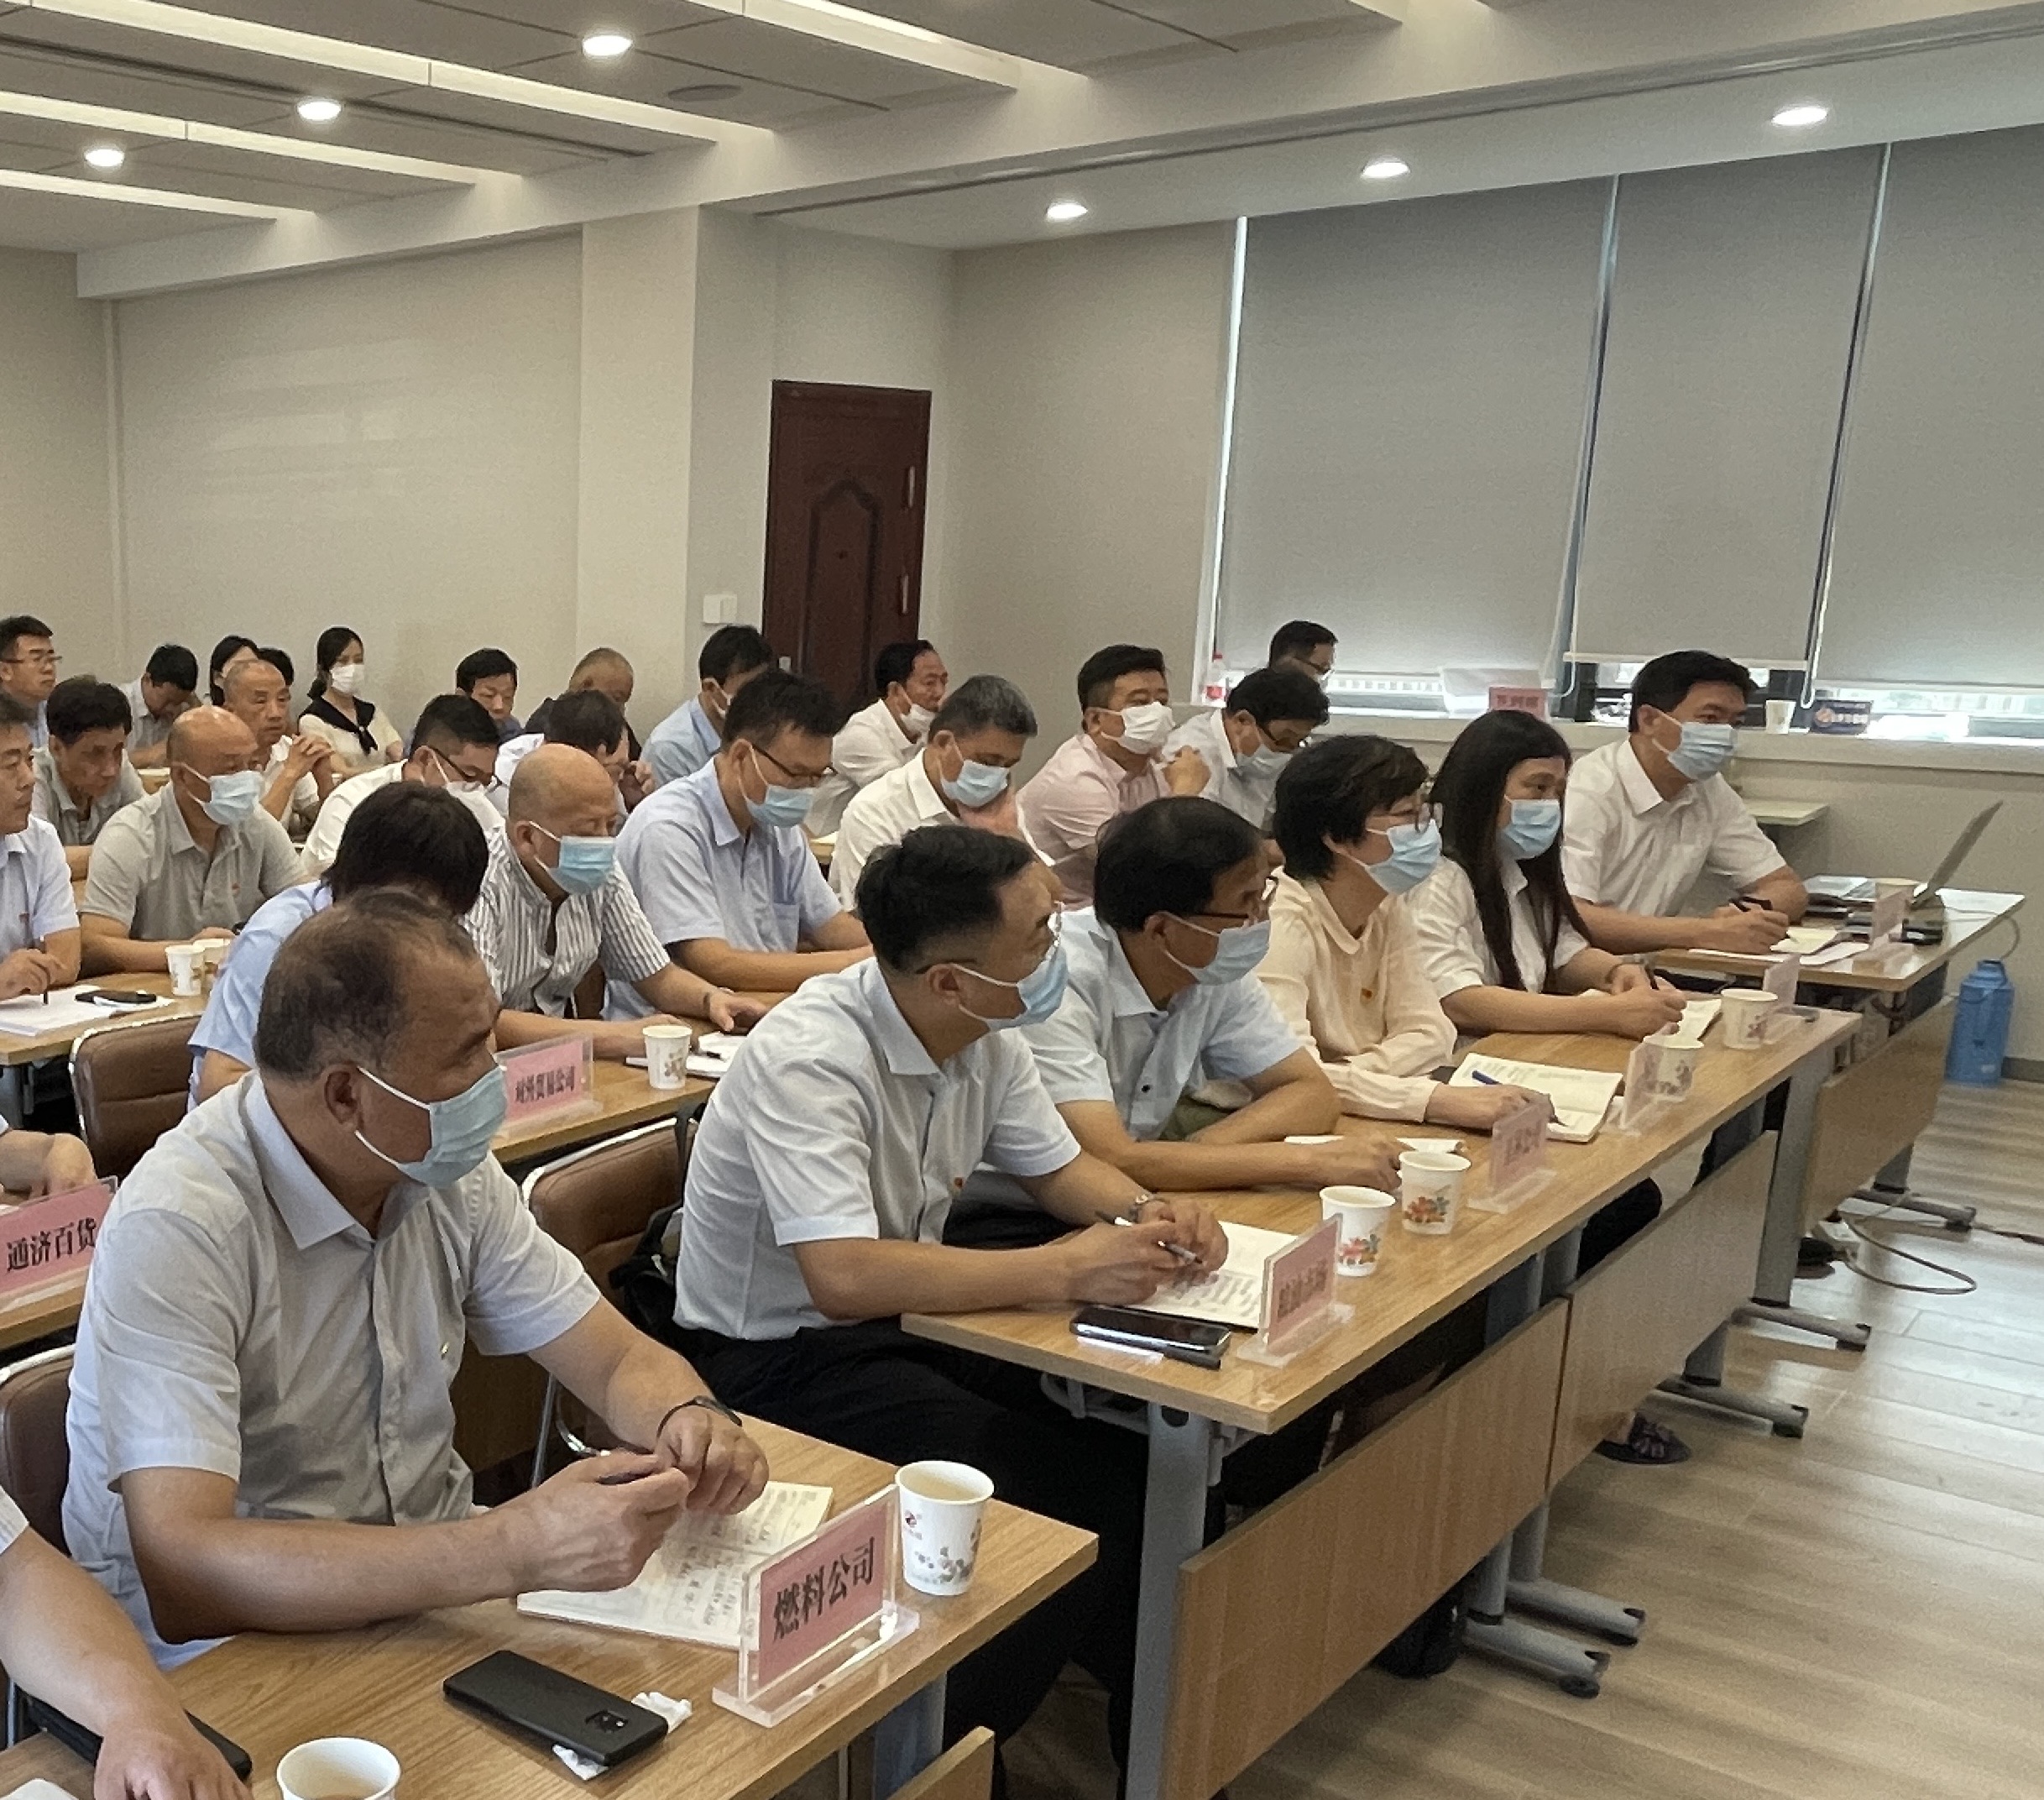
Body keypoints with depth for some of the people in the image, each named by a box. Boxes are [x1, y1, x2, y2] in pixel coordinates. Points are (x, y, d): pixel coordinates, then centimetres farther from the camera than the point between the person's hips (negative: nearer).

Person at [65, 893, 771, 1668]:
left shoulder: (446, 1170, -3)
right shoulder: (176, 1230, -25)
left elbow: (624, 1363, 2)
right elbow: (181, 1576, -33)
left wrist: (693, 1419, -22)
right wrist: (515, 1548, -41)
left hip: (435, 1589, 7)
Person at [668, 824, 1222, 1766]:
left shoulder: (985, 1035, -3)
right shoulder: (810, 1059, -28)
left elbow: (1057, 1165, 12)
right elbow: (844, 1276, -37)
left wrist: (1147, 1212, -10)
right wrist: (1063, 1270, -34)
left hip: (905, 1318, 8)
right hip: (776, 1359, -7)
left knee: (1140, 1448, -10)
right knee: (1080, 1500, -22)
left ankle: (1147, 1725, 10)